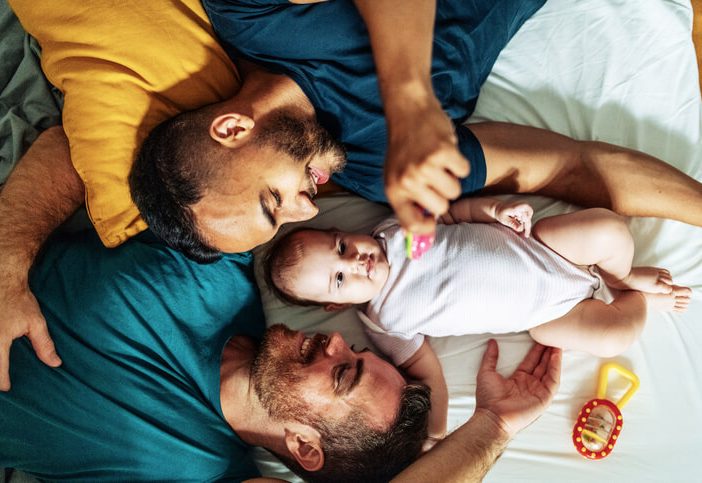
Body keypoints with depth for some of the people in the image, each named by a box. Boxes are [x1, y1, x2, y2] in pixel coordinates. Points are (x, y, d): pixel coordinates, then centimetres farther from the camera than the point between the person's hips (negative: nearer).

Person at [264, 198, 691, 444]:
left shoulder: (395, 230, -8)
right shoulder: (384, 320, -13)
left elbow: (452, 212, 2)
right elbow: (427, 373, -11)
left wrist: (493, 209, -16)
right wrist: (434, 435, -23)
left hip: (538, 246, 3)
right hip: (544, 314, -2)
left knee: (611, 229, -16)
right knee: (616, 336, -19)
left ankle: (622, 278, 17)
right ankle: (639, 299, 17)